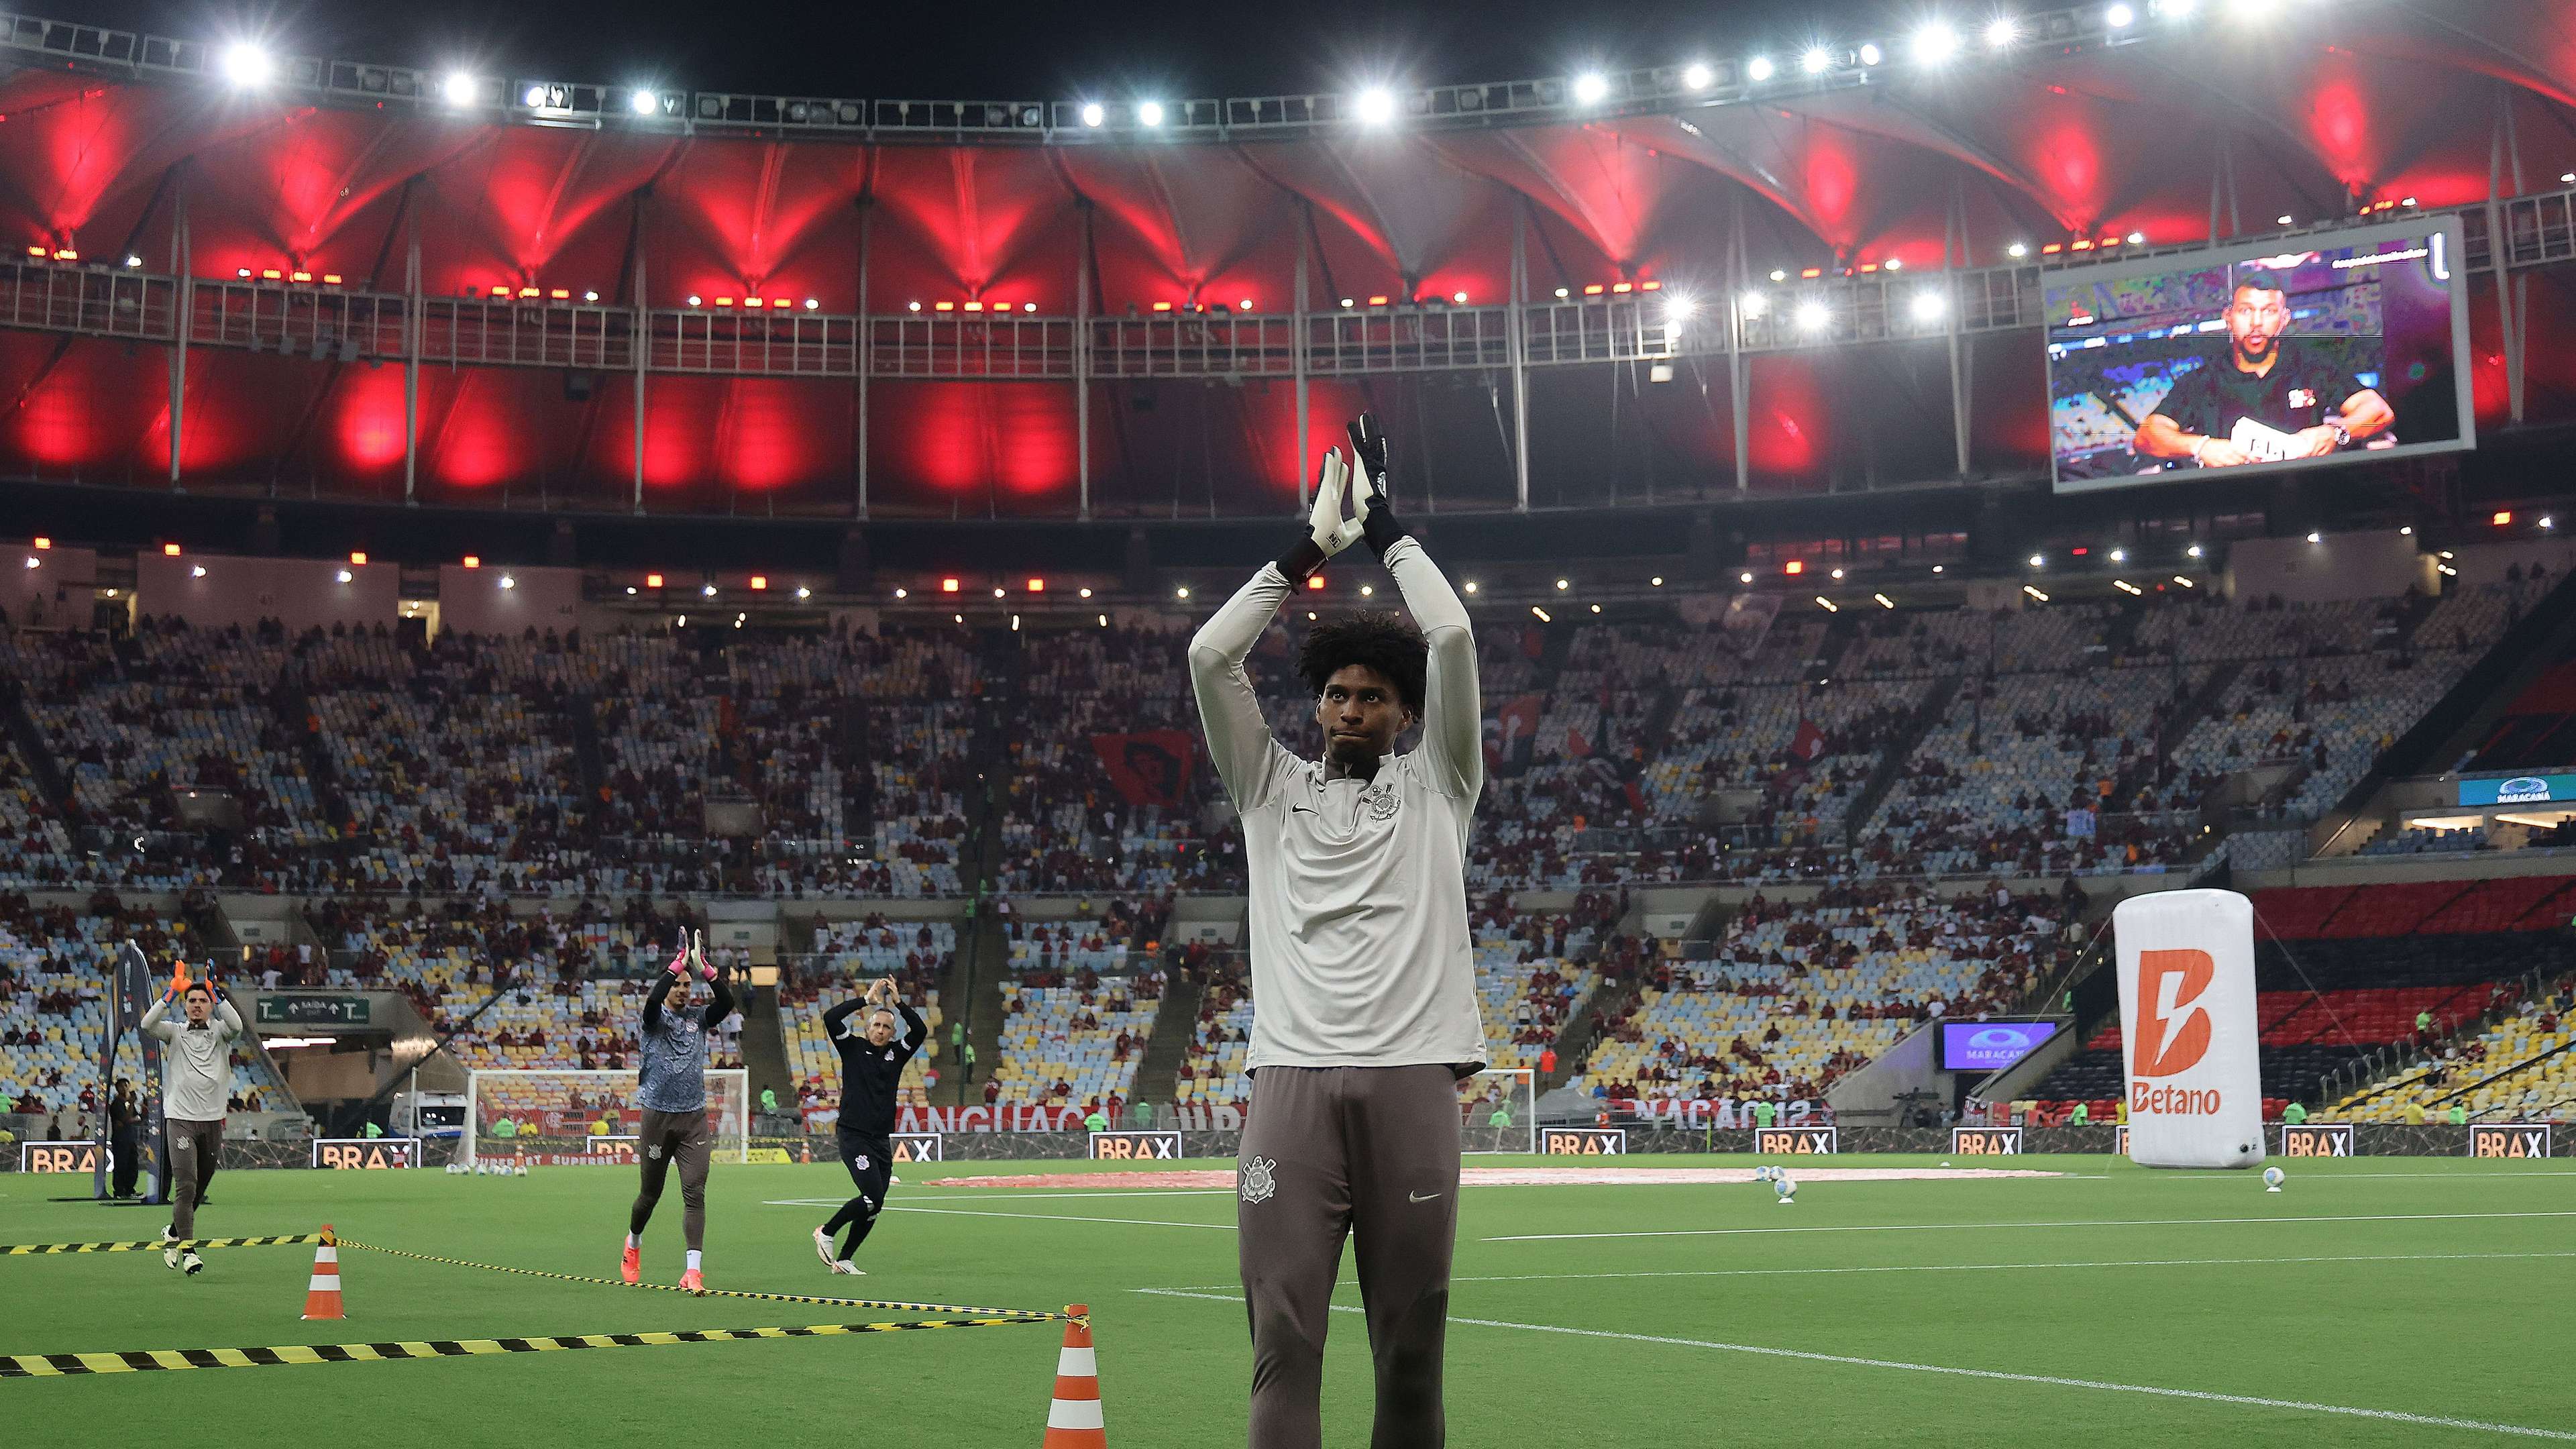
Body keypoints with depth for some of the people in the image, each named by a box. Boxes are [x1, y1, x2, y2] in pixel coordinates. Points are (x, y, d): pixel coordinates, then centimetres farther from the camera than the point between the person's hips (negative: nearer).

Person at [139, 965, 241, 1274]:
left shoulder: (219, 1032, 8)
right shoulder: (175, 1033, 6)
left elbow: (236, 1025, -16)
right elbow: (148, 1024, -14)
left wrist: (214, 992, -20)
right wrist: (173, 991, -19)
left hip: (213, 1121, 2)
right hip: (180, 1119, -2)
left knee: (199, 1190, 11)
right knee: (186, 1185, -14)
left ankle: (173, 1232, 34)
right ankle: (187, 1249, -12)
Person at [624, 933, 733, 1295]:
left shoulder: (698, 1020, 9)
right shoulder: (655, 1018, 1)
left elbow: (727, 1001, -9)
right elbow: (654, 997, -23)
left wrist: (703, 966, -19)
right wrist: (680, 961, -26)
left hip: (694, 1119, 2)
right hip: (657, 1116, -2)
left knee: (695, 1193, -11)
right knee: (651, 1193, 11)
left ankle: (693, 1271, -15)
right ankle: (633, 1244, 41)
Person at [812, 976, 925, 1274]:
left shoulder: (897, 1053, 11)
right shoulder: (853, 1047, 2)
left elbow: (920, 1031, -5)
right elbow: (831, 1019, -13)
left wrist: (898, 1002, -12)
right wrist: (867, 999, -13)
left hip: (882, 1140, 5)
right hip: (853, 1136, -5)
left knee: (874, 1207, 4)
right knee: (873, 1197, -17)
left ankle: (844, 1260, 17)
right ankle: (826, 1233, 2)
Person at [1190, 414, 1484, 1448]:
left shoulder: (1435, 787, 15)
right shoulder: (1273, 787, 18)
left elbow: (1453, 638, 5)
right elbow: (1209, 659, 7)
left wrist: (1387, 528, 14)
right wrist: (1306, 552, 11)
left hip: (1411, 1079, 0)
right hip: (1293, 1079, 1)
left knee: (1411, 1344, 1)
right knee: (1283, 1340, -6)